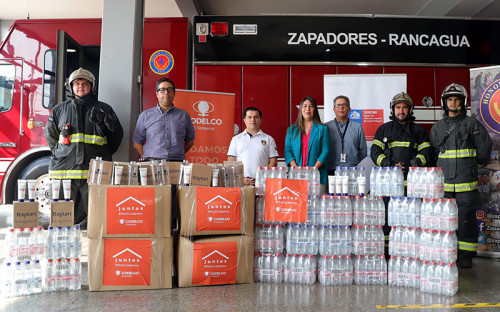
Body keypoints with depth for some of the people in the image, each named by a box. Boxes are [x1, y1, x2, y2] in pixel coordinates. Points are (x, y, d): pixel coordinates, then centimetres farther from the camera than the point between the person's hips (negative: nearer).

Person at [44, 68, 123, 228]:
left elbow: (117, 136, 12)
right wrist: (62, 154, 17)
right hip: (65, 170, 2)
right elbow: (50, 135, 22)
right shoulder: (59, 109, 15)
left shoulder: (103, 109, 10)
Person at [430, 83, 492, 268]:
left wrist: (475, 165, 15)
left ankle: (466, 255, 11)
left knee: (466, 219, 0)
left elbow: (484, 147, 7)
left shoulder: (472, 124, 1)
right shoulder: (437, 127, 12)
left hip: (466, 183, -3)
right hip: (443, 183, 3)